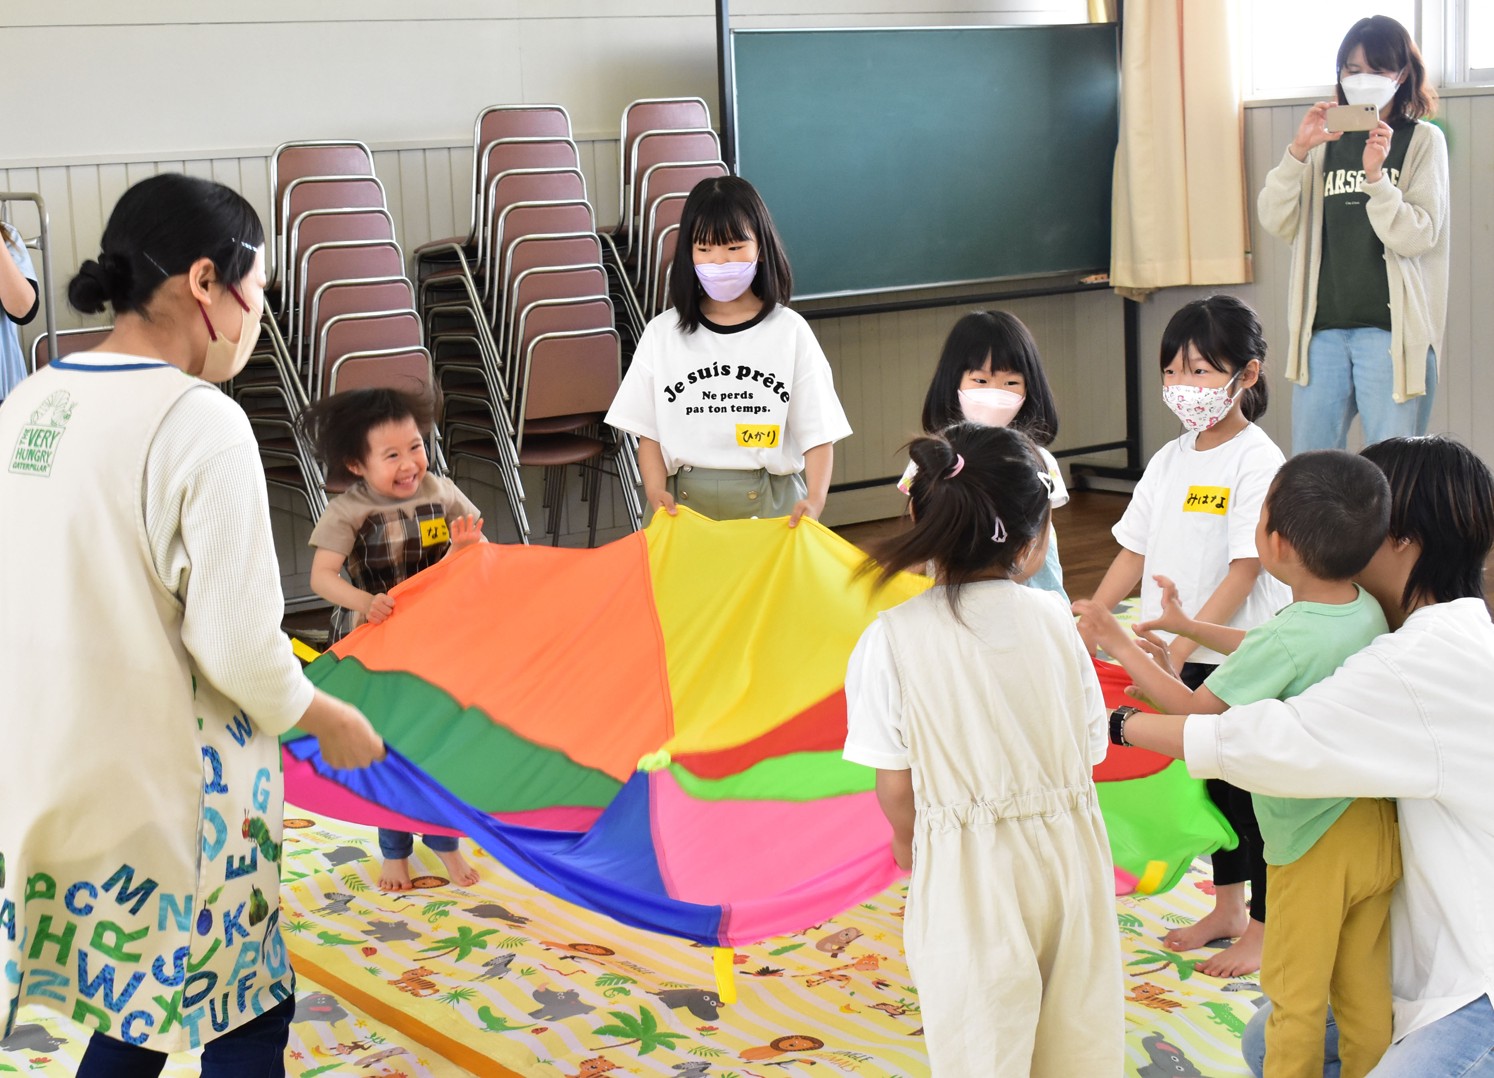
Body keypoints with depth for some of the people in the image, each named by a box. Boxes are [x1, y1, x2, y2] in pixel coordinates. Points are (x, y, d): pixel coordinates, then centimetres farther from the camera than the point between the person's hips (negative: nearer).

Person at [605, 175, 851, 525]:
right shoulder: (664, 333, 5)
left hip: (771, 505, -1)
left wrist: (815, 500, -17)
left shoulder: (789, 331, 1)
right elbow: (649, 432, 7)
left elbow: (818, 433, -1)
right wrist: (655, 491, -11)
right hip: (684, 502, 1)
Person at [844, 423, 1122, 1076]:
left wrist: (909, 845, 10)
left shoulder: (891, 640, -15)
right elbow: (1089, 753, -1)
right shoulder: (1053, 618, -7)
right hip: (1069, 851, 3)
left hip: (967, 873, -3)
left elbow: (896, 788, -10)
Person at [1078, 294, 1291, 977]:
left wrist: (1182, 644, -25)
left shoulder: (1256, 462, -15)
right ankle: (1227, 908, 33)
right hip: (1184, 659, 7)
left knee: (1252, 791, 3)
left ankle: (1263, 929, 17)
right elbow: (1135, 553, 10)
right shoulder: (1170, 460, 7)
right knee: (1210, 782, 18)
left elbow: (1245, 571, -21)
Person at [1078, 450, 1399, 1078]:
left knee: (1296, 997, 11)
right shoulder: (1367, 611, -4)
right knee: (1366, 992, 18)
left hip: (1315, 844, -7)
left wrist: (1118, 642, -9)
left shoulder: (1288, 639, -28)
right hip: (1378, 831, 7)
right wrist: (1188, 627, 24)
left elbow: (1193, 710, -17)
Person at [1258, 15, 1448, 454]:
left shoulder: (1423, 141, 3)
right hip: (1322, 327, 4)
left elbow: (1417, 237, -8)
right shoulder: (1327, 142, 12)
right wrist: (1297, 152, -12)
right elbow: (1276, 221, 2)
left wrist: (1376, 176, -21)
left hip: (1390, 328, -4)